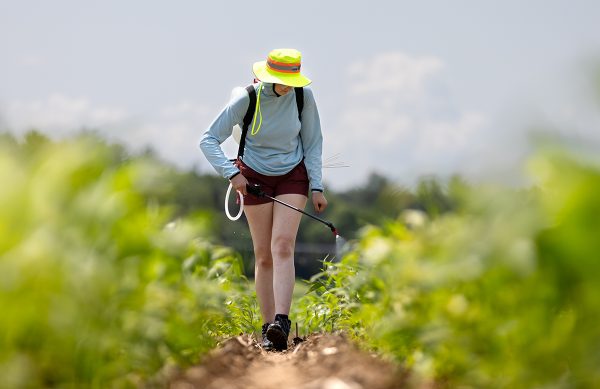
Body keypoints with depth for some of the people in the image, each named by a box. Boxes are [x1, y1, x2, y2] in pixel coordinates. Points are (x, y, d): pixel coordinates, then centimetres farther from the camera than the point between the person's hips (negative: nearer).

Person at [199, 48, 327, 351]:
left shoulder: (303, 97, -13)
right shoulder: (245, 101, -18)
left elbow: (313, 142, 0)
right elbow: (208, 140, -14)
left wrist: (317, 186, -4)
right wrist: (232, 173, -25)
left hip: (293, 177, 0)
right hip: (255, 178, 0)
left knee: (282, 246, -18)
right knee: (263, 255, 1)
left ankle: (281, 322, -29)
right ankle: (268, 327, 8)